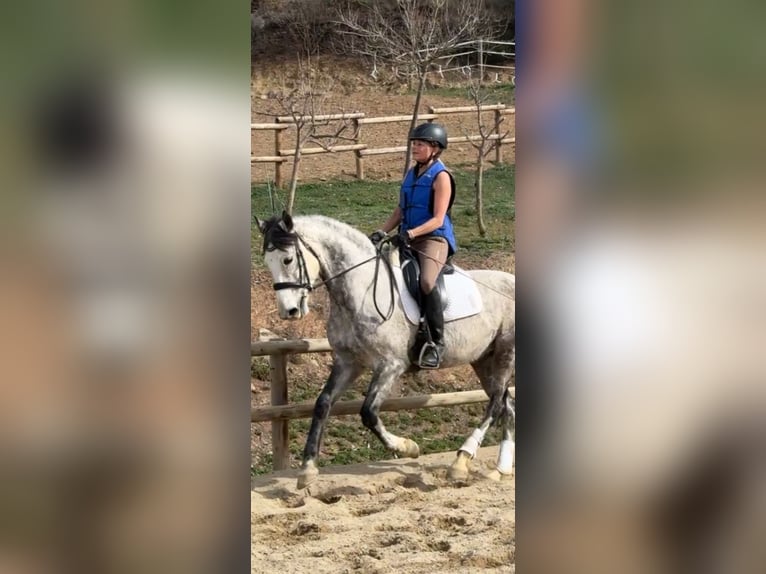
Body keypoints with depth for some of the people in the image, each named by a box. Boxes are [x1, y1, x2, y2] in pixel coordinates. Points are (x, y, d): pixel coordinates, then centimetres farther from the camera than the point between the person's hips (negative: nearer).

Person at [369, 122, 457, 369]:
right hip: (408, 240, 8)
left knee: (426, 282, -33)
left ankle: (437, 342, -25)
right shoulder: (411, 175, 17)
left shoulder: (441, 177, -5)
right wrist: (382, 232, 3)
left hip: (434, 239, -8)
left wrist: (412, 233, -26)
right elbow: (399, 212, 19)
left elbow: (438, 219, -13)